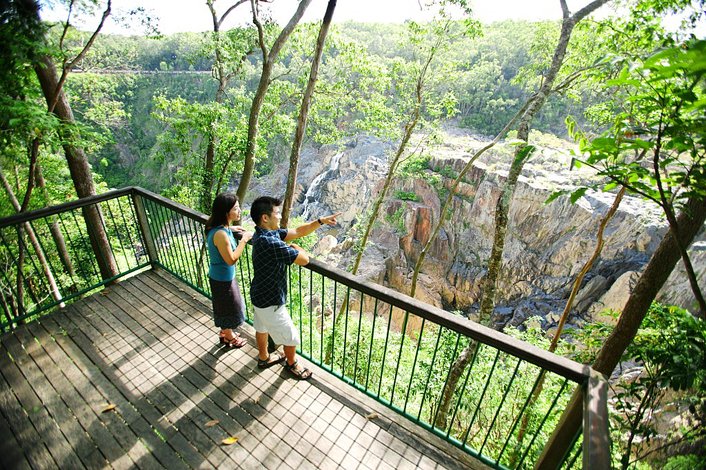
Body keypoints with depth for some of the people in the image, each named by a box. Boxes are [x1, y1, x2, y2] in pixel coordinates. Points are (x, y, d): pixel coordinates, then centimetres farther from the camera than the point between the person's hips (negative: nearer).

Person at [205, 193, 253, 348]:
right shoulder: (220, 234, -34)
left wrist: (230, 229, 7)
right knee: (228, 308, 15)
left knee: (227, 307, 27)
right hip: (223, 279, -9)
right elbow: (231, 259, -29)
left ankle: (225, 332, 49)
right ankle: (229, 338, 38)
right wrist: (244, 239, -24)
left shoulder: (220, 227, -5)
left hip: (222, 275, 9)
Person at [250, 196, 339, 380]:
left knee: (262, 327, 30)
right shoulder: (270, 242, -36)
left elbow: (298, 232, 2)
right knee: (291, 337, 13)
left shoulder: (266, 233, -4)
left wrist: (321, 221, -6)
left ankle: (264, 358, 54)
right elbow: (304, 259, -31)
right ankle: (292, 364, 39)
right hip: (270, 301, -9)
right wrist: (296, 248, -9)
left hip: (260, 295, 9)